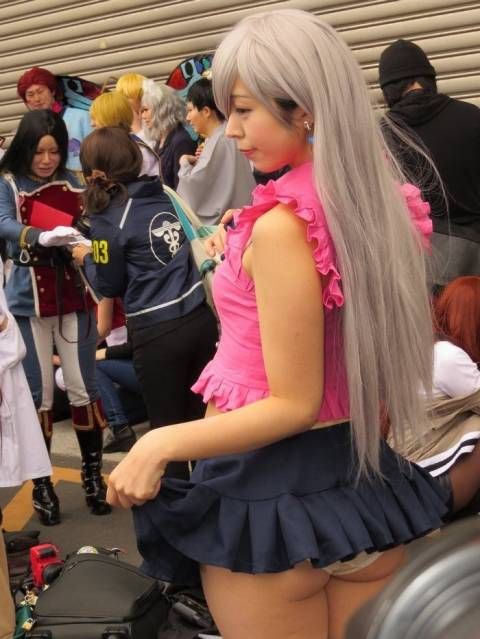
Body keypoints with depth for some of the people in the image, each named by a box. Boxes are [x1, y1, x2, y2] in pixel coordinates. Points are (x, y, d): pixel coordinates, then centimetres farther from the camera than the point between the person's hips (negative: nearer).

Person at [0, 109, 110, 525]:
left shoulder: (73, 183, 7)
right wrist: (44, 237, -38)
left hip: (74, 296, 2)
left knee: (83, 388, 6)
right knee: (39, 394, 4)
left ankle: (93, 475, 20)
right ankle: (42, 484, 17)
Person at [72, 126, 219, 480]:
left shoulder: (108, 219, -9)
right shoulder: (169, 196, 7)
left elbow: (110, 286, -2)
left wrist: (86, 258, 15)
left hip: (157, 333, -5)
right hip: (201, 318, 6)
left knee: (168, 426, 12)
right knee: (202, 418, 18)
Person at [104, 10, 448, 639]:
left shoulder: (280, 227, -22)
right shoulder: (387, 207, 1)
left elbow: (294, 405, -20)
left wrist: (161, 443, -15)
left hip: (270, 493, -7)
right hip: (368, 480, 7)